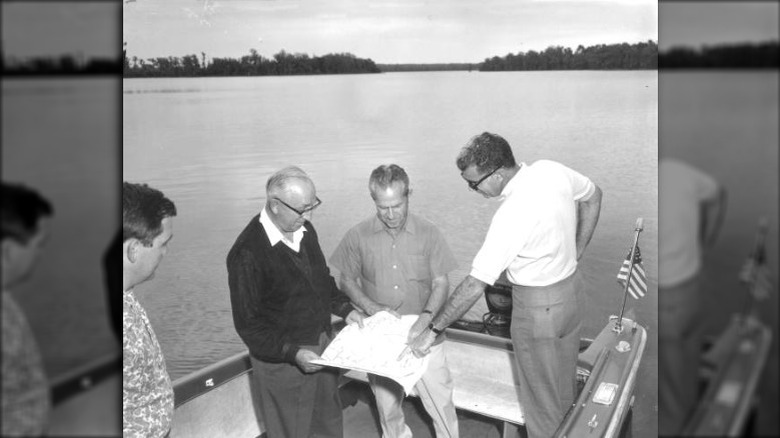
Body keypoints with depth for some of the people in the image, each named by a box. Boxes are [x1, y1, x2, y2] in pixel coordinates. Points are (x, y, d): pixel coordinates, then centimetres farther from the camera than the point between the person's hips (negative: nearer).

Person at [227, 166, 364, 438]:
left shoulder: (305, 230, -1)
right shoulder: (247, 253, -24)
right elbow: (248, 324, -19)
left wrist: (345, 309, 2)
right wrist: (292, 352, -26)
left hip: (323, 347, 7)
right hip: (283, 362, -6)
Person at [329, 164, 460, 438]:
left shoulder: (429, 234, -8)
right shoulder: (358, 236, -6)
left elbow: (441, 284, -5)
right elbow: (347, 281, 4)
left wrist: (427, 317, -22)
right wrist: (373, 308, -13)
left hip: (423, 338, -1)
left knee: (441, 405, 4)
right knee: (388, 407, 18)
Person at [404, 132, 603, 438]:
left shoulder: (512, 215, -30)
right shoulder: (552, 169, -8)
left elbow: (475, 285, -28)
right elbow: (593, 197, 11)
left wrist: (432, 331, -21)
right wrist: (575, 252, 12)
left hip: (536, 308, -8)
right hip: (570, 294, 8)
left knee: (541, 401, 13)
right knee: (565, 391, 26)